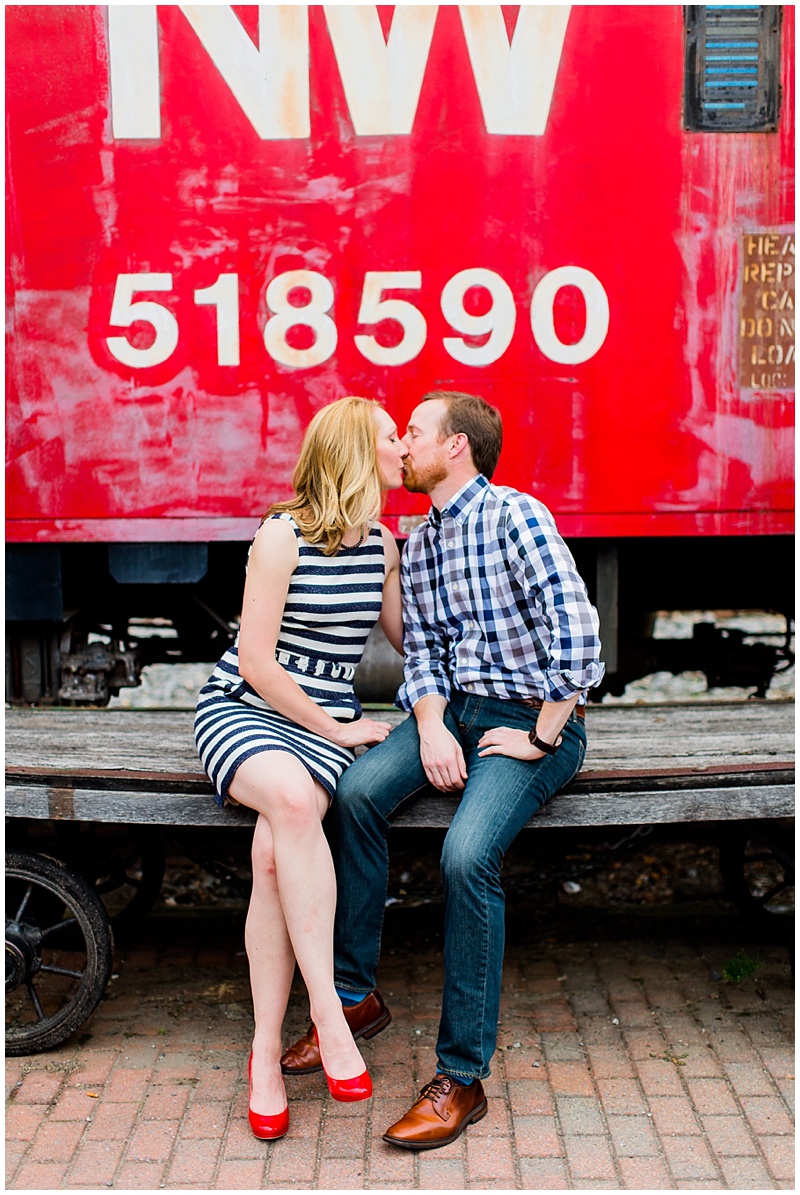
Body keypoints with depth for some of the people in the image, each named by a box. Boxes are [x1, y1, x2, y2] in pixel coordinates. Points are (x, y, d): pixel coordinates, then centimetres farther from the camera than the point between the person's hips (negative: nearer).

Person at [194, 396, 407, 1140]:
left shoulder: (382, 546, 9)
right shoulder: (282, 535, -10)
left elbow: (409, 636, 24)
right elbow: (256, 659, -12)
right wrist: (333, 730, -11)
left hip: (327, 721, 3)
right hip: (243, 708, -3)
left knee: (275, 847, -28)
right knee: (292, 798, -38)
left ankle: (266, 1051, -20)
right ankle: (328, 1013, -32)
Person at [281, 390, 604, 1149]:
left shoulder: (515, 517, -12)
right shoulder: (418, 543, 14)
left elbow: (577, 630, -20)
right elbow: (420, 650, 10)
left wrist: (540, 736, -16)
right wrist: (431, 727, -9)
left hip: (530, 717, -6)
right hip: (454, 709, 7)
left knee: (467, 855, -28)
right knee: (358, 789, -20)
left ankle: (462, 1077, -16)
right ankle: (355, 994, -6)